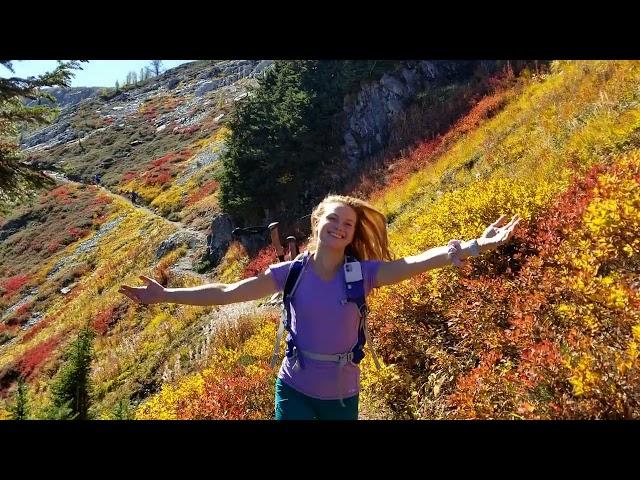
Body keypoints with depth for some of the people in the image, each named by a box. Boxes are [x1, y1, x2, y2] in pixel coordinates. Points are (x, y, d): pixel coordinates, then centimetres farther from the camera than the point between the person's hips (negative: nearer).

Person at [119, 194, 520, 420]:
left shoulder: (361, 274, -10)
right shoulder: (291, 272, -10)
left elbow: (415, 263, -20)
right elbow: (227, 293, -10)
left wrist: (475, 246, -30)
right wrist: (166, 295, -12)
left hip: (342, 394, 1)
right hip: (295, 389, 0)